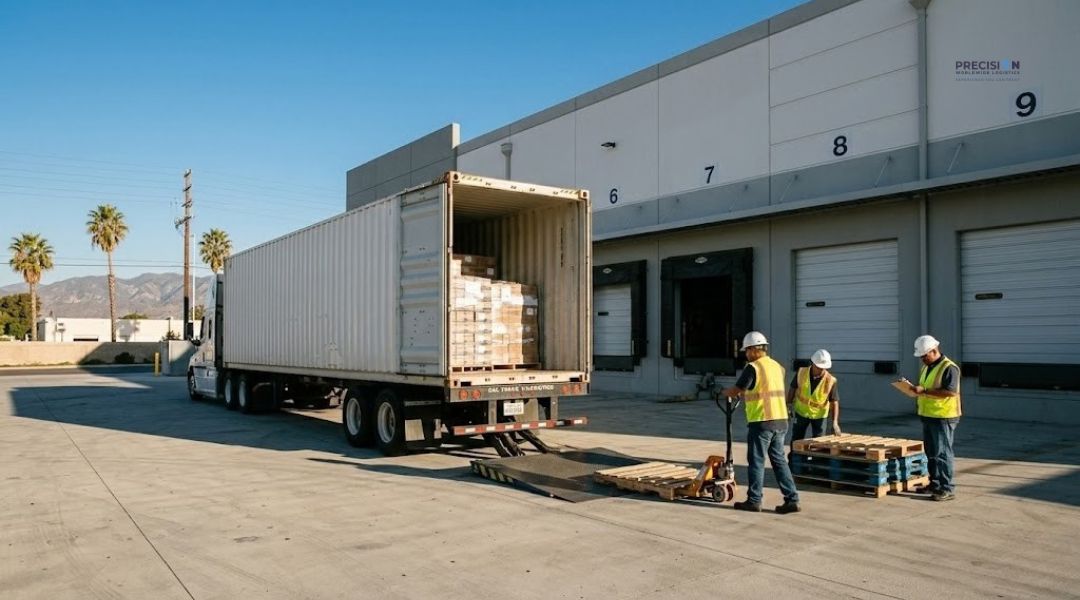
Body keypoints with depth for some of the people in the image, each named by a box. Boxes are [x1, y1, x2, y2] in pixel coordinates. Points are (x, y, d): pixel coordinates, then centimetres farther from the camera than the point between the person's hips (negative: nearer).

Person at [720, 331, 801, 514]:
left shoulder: (753, 367, -12)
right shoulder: (777, 366, 12)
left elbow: (735, 391, -10)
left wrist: (724, 392, 11)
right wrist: (746, 394, 31)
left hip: (761, 422, -7)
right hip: (780, 420, 7)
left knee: (756, 462, 3)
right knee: (779, 460, 12)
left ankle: (754, 501, 10)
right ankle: (792, 499, 10)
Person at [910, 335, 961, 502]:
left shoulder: (949, 368, -14)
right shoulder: (926, 367, 14)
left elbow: (950, 392, -24)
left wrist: (924, 391, -26)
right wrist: (915, 389, 4)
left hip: (943, 417, -9)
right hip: (928, 416, 9)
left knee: (942, 454, -5)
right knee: (931, 453, 15)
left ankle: (947, 489, 1)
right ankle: (935, 484, 26)